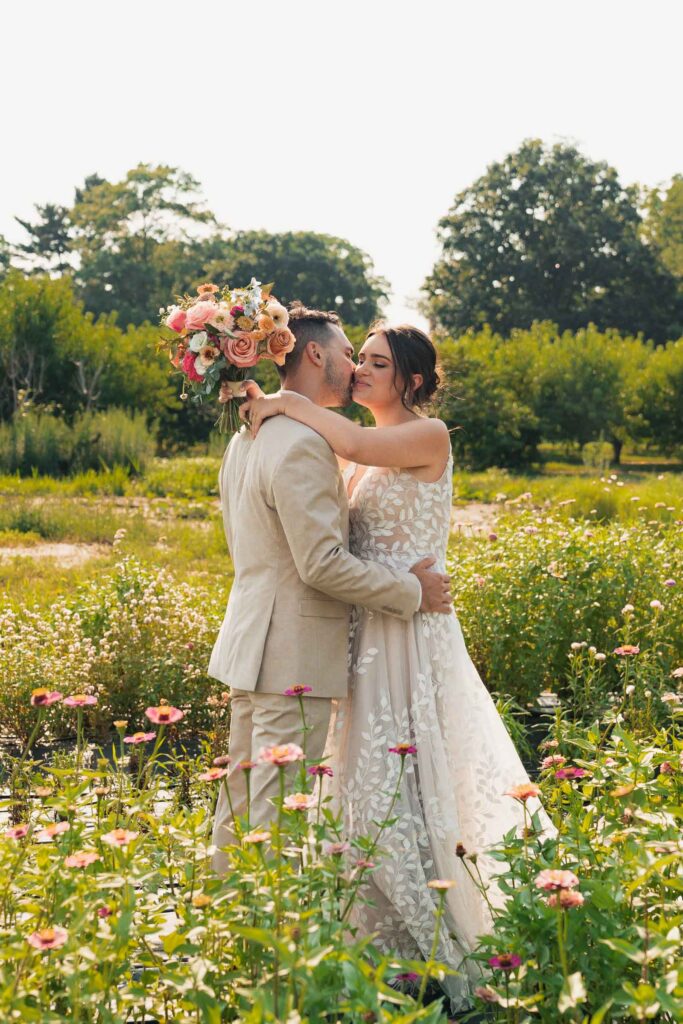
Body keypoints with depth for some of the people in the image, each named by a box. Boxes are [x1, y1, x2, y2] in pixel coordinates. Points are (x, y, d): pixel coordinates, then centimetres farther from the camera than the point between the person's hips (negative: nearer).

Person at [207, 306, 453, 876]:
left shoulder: (248, 437, 13)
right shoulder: (302, 445, -18)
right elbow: (322, 564, -21)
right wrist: (412, 591, -11)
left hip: (250, 644, 10)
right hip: (295, 655, -10)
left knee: (242, 799, 17)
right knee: (278, 811, -4)